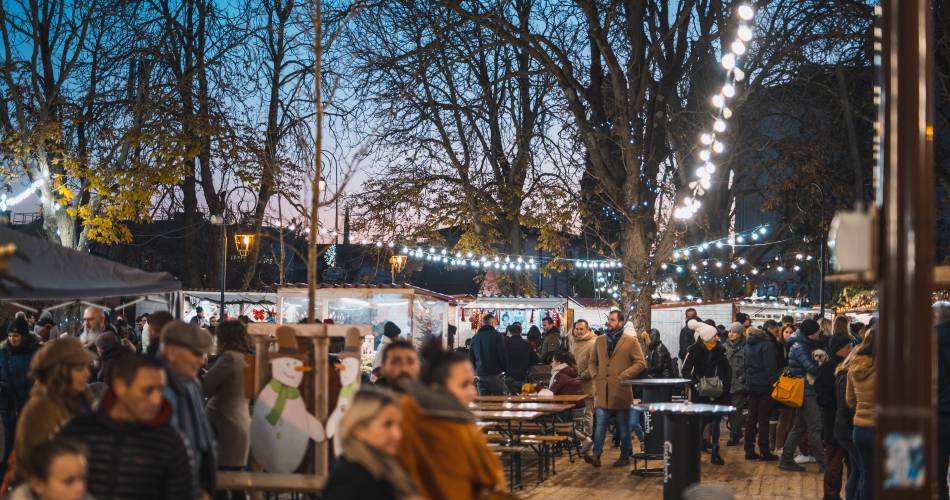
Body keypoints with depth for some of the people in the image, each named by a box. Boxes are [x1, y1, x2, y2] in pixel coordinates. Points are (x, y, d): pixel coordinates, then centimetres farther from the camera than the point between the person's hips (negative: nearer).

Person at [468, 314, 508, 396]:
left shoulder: (475, 337, 9)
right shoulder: (497, 335, -8)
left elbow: (471, 357, 14)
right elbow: (503, 355, -8)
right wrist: (505, 370, 3)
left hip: (481, 374, 4)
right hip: (495, 374, -4)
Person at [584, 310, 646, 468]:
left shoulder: (631, 341, -3)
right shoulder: (600, 340, 11)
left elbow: (641, 363, -6)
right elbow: (592, 362, 20)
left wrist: (623, 376, -12)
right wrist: (595, 376, 3)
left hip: (621, 391, -3)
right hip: (602, 391, 3)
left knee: (623, 427, 8)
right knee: (600, 424, -2)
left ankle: (625, 456, 17)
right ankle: (596, 455, -3)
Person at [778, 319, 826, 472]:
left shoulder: (807, 344, 13)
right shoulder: (799, 347, -16)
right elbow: (812, 368, -23)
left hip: (806, 391, 10)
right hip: (806, 391, -10)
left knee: (799, 426, 12)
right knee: (814, 426, -6)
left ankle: (786, 460, 16)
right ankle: (822, 462, -2)